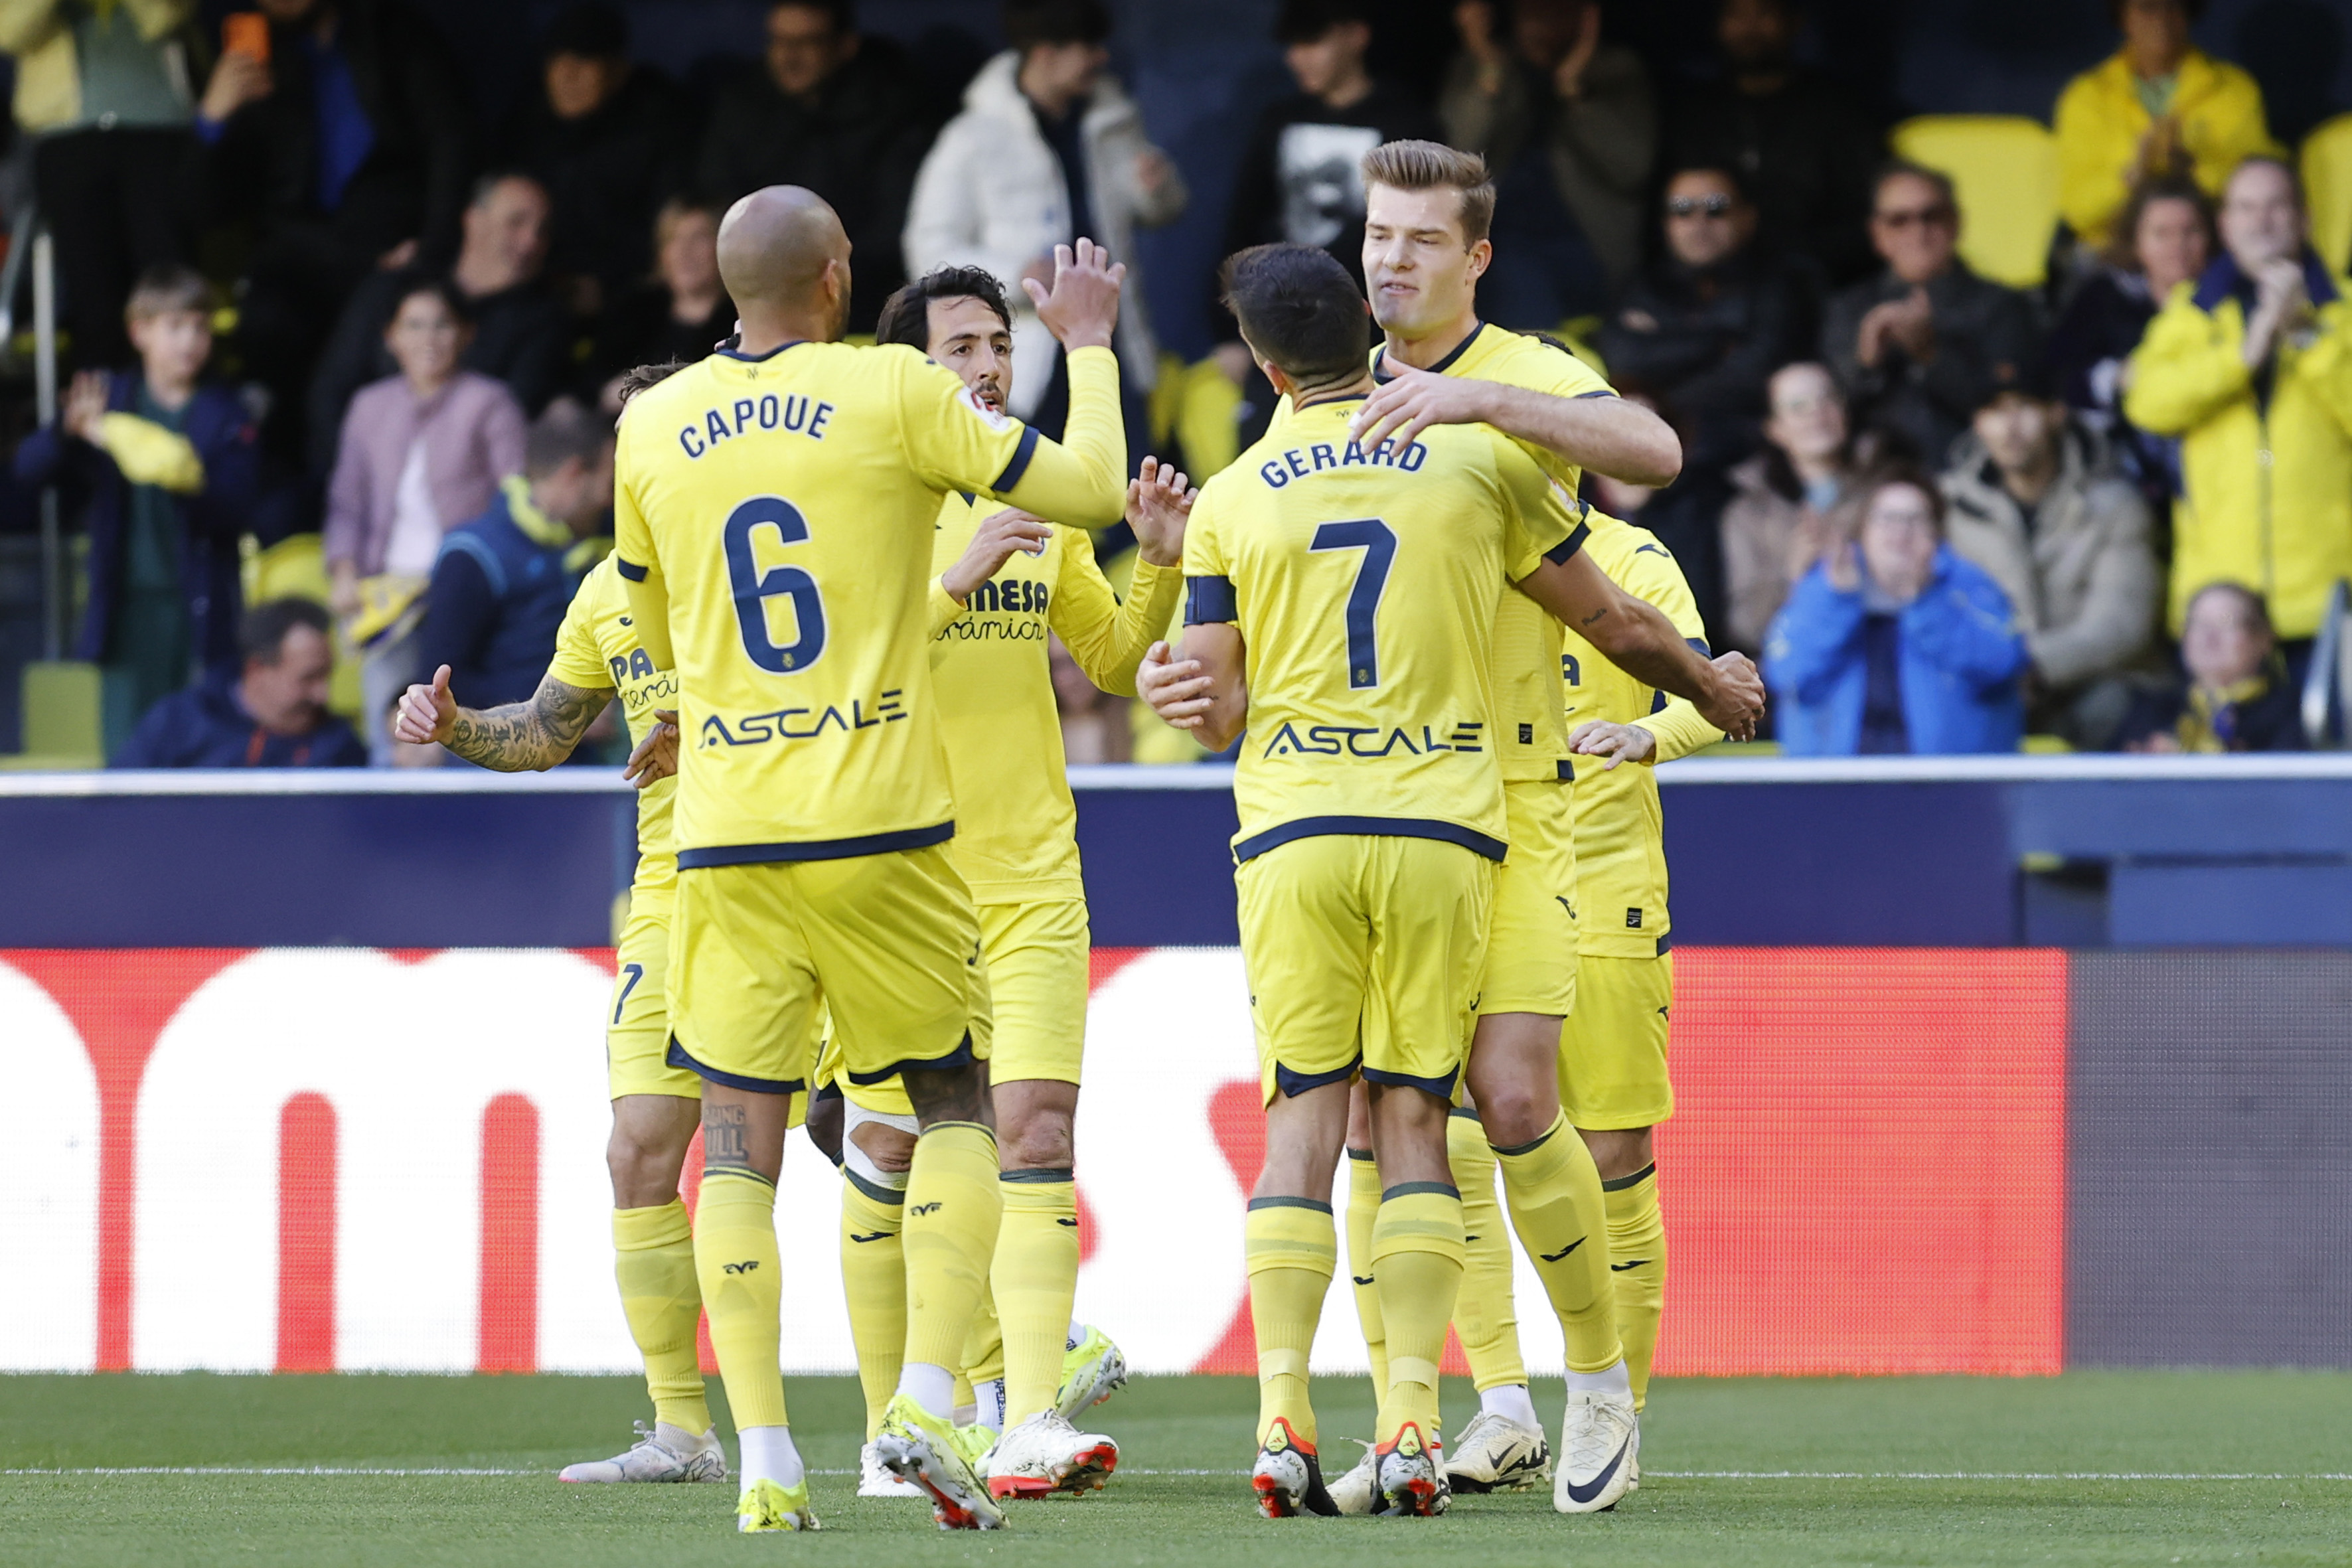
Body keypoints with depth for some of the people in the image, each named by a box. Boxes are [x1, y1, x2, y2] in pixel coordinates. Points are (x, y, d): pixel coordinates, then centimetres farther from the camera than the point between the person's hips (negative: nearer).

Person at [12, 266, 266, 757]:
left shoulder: (225, 414, 5)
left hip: (201, 608, -1)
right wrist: (69, 433, -23)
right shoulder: (107, 400, 7)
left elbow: (239, 512, -2)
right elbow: (30, 467, -2)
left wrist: (193, 485, -22)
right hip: (129, 605, 1)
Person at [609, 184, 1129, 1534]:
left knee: (740, 1142, 5)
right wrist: (1091, 342, 13)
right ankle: (929, 1397, -5)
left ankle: (764, 1460, -5)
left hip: (727, 838, 2)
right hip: (882, 823, -2)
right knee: (955, 1106, 13)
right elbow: (1094, 493, -3)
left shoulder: (652, 428, 6)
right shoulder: (896, 394, -5)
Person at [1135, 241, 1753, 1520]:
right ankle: (1410, 1425, -5)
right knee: (1412, 1123, 4)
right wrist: (1707, 685, 31)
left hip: (1293, 831, 0)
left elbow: (1219, 711, 4)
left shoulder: (1228, 502, 6)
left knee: (1300, 1121, 2)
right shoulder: (1478, 462, 5)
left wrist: (1191, 698, 26)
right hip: (1441, 827, 0)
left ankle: (1281, 1419, -8)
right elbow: (1614, 624, 14)